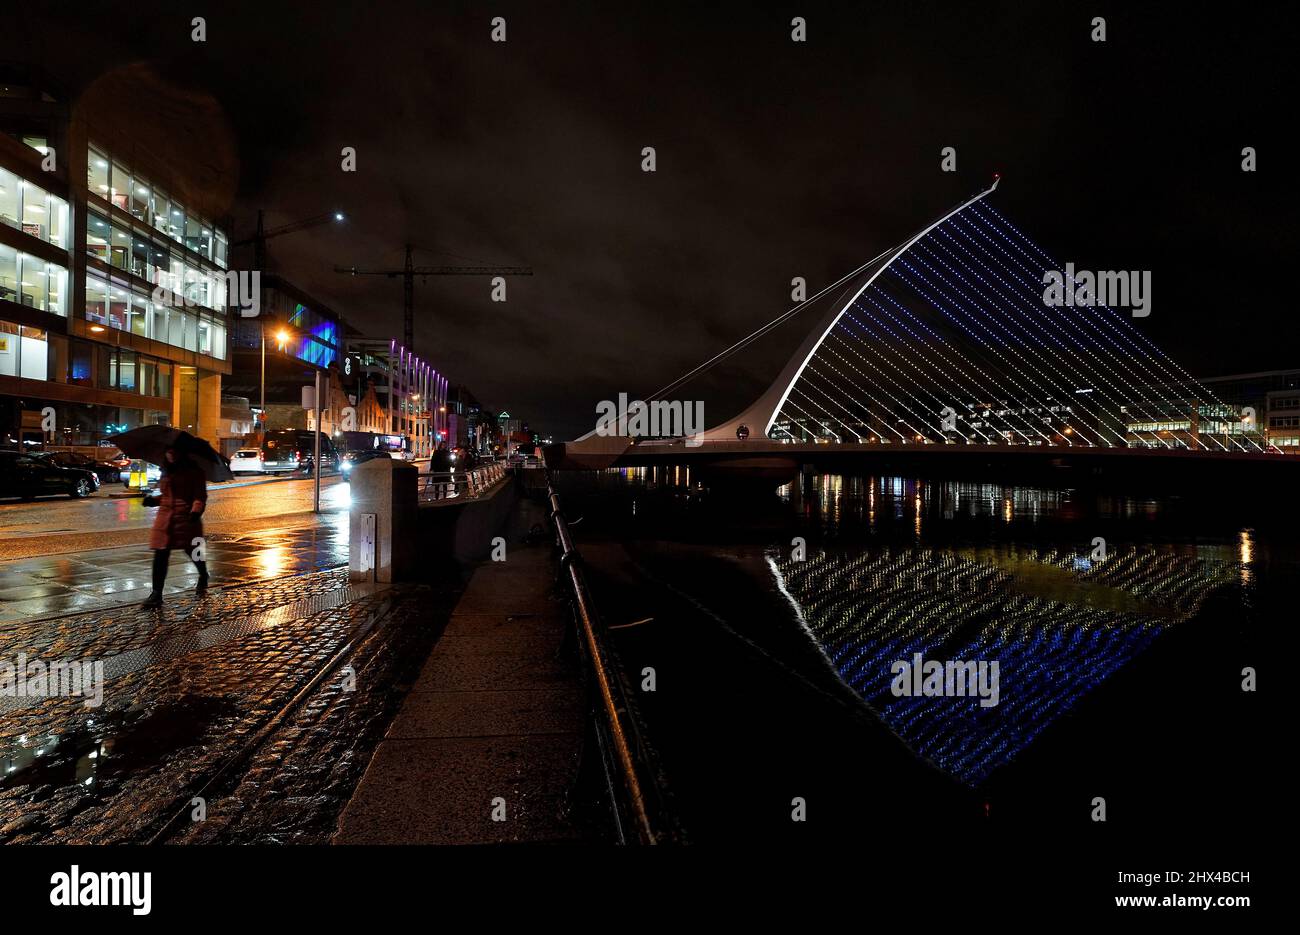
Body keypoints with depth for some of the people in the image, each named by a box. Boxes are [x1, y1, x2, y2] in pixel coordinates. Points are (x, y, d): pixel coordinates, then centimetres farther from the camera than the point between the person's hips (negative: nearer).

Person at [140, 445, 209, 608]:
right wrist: (153, 500, 6)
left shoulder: (193, 470, -2)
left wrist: (196, 510, -26)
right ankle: (156, 594, -1)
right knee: (160, 555, -3)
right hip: (165, 518, 5)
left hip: (187, 518, -5)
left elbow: (200, 495, -9)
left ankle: (203, 577, 36)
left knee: (192, 551, 6)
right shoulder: (166, 471, 16)